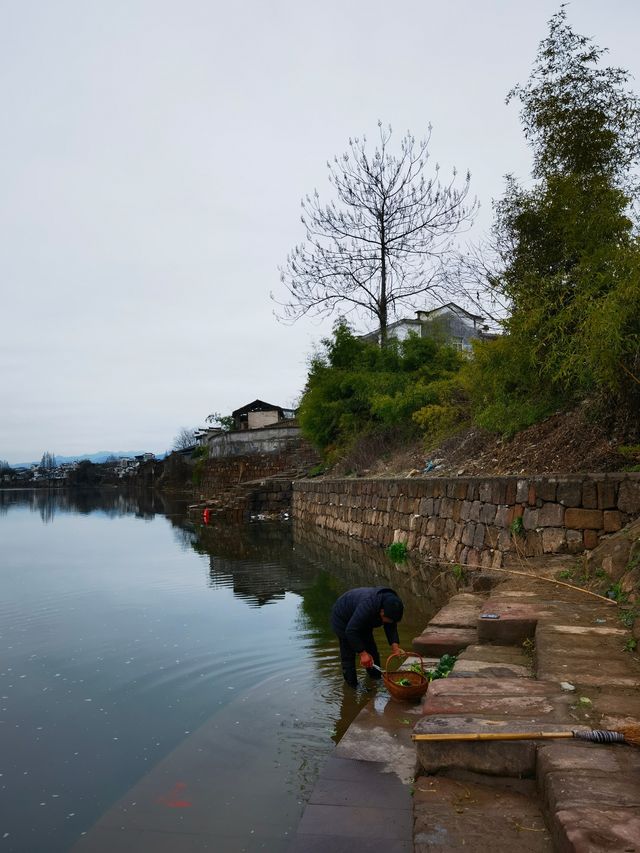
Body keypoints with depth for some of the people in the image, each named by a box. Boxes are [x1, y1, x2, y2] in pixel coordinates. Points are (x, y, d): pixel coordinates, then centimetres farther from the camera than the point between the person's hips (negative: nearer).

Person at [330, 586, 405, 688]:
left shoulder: (391, 604, -21)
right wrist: (362, 653, -37)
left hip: (362, 622, 7)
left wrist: (395, 646, -23)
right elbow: (351, 631, -39)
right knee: (348, 656, -7)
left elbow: (391, 627, -8)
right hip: (343, 619, -7)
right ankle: (353, 686, 5)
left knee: (373, 653, 8)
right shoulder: (368, 606, -44)